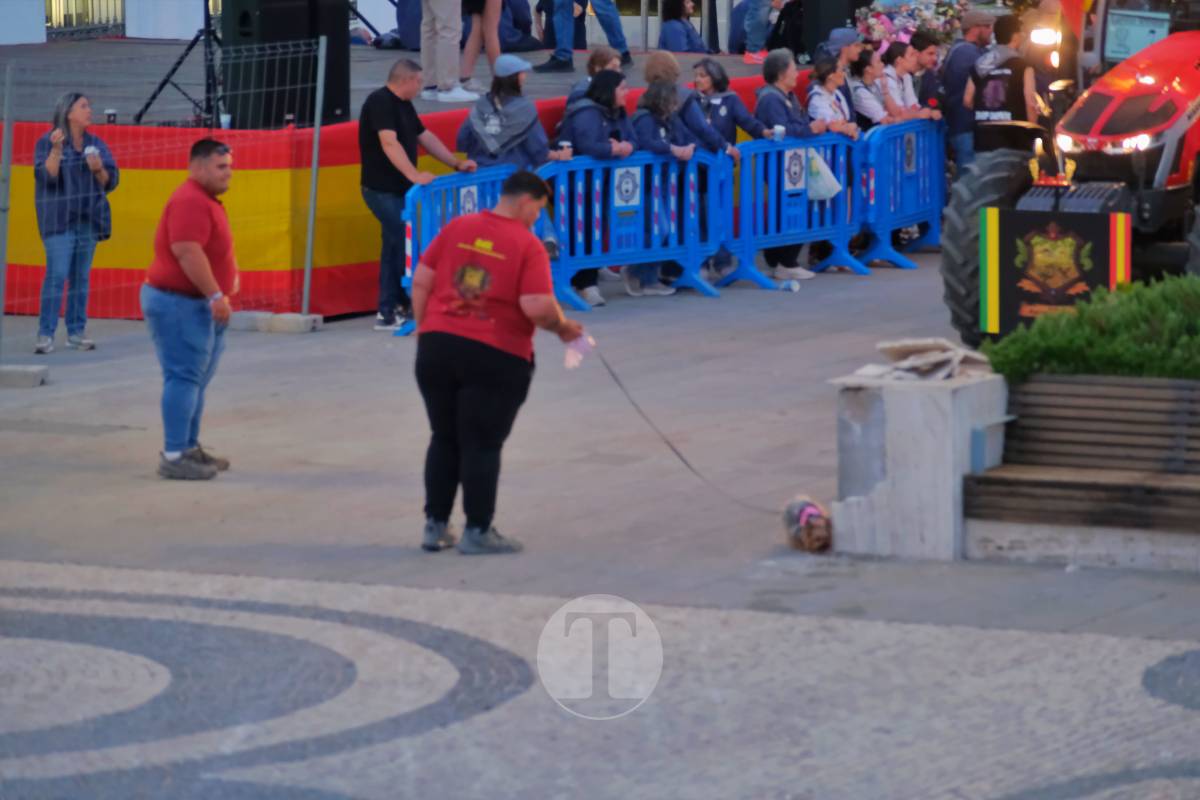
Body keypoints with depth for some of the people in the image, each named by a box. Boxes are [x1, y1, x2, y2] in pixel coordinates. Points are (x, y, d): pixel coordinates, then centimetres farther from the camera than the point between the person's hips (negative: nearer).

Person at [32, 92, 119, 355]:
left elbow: (111, 182, 8)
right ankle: (45, 334, -12)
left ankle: (76, 332, 12)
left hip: (88, 220, 5)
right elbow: (46, 176, -14)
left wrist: (99, 169, -12)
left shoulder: (96, 144, 10)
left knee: (81, 276, 7)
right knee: (57, 275, -12)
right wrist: (57, 149, -25)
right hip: (59, 220, -5)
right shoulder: (47, 141, -3)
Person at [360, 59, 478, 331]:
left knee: (395, 245, 11)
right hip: (382, 189, -10)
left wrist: (457, 163, 16)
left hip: (398, 189, 10)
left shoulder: (403, 106, 14)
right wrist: (414, 175, -36)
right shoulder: (380, 103, -17)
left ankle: (388, 312, 16)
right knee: (406, 244, -11)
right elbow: (389, 143, -27)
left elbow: (426, 138, 21)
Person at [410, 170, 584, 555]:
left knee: (444, 439, 15)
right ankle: (477, 532, 9)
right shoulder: (528, 246, -8)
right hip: (496, 357, -4)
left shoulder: (456, 228, 5)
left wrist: (425, 329, 14)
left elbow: (420, 282, 5)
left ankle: (435, 526, 18)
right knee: (482, 445, 5)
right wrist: (563, 328, 0)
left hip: (436, 346, 4)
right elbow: (537, 307, -18)